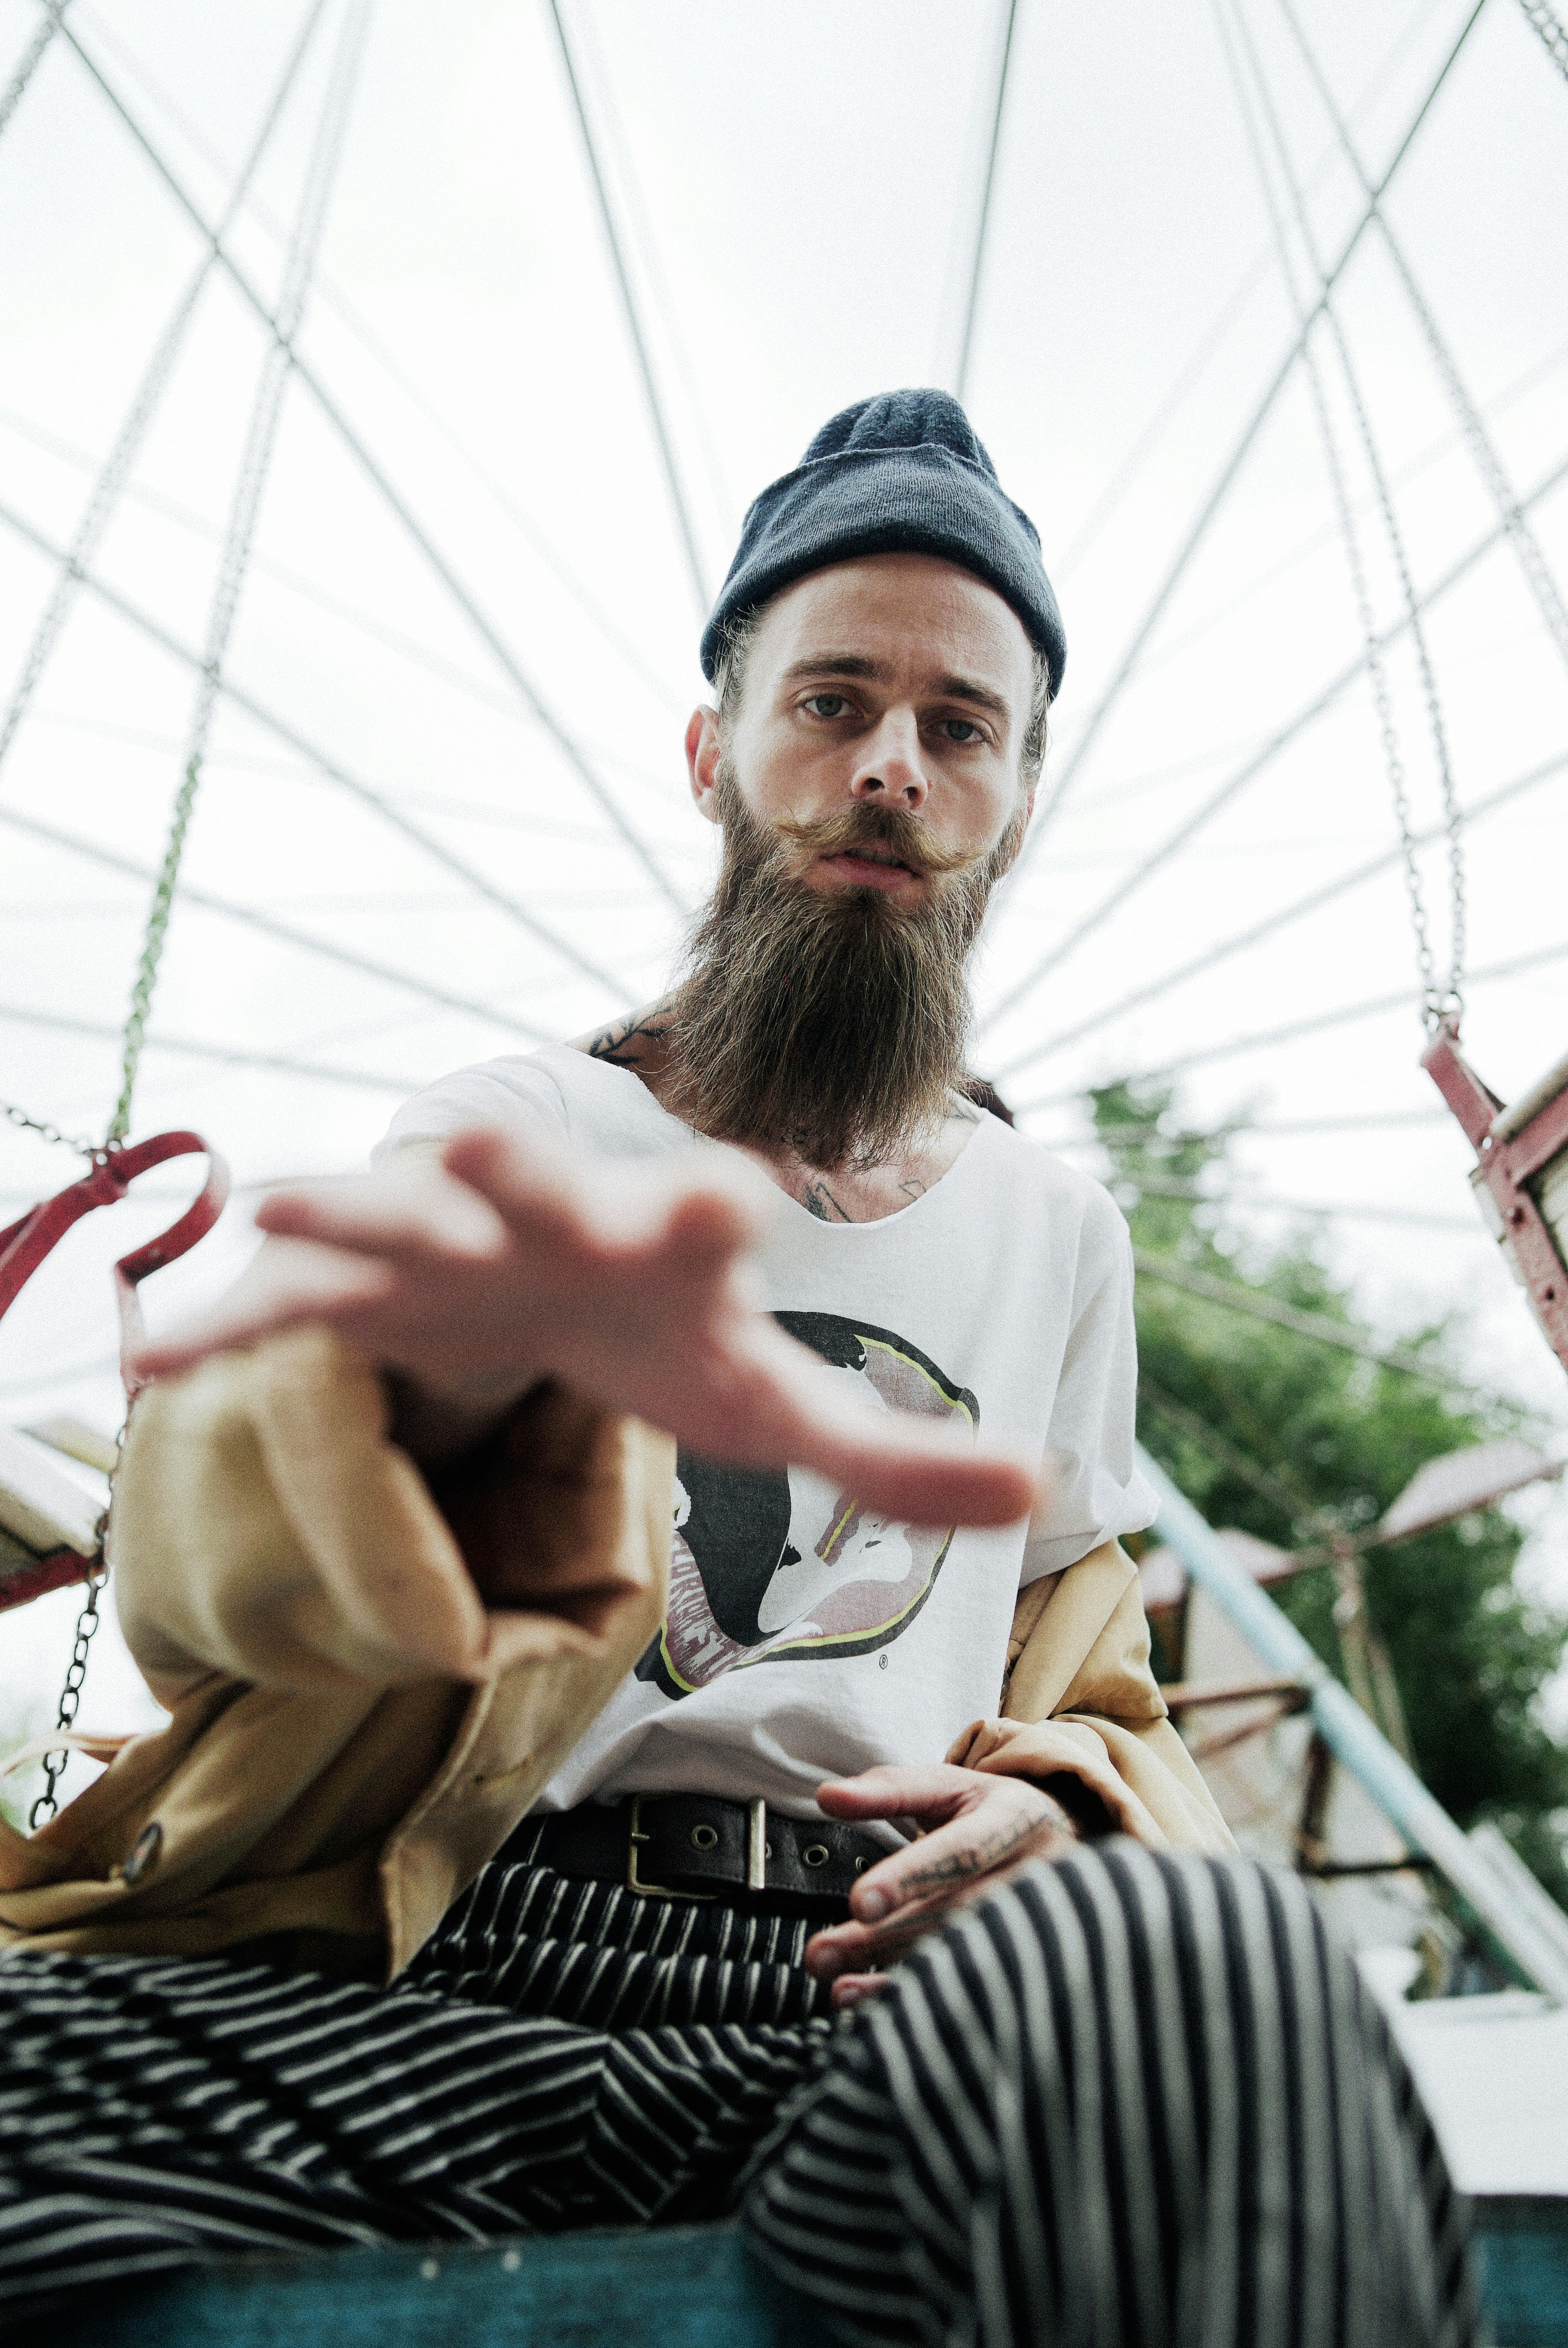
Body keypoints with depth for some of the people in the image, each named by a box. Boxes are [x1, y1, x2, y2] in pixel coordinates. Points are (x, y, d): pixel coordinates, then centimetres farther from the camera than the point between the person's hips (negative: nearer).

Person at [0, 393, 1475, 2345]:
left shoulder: (1058, 1231, 19)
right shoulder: (524, 1124, 9)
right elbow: (205, 1546, -10)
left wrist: (1061, 1813, 0)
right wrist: (475, 1358, -35)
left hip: (876, 2003, 2)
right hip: (438, 1975, -1)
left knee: (1202, 1952, -36)